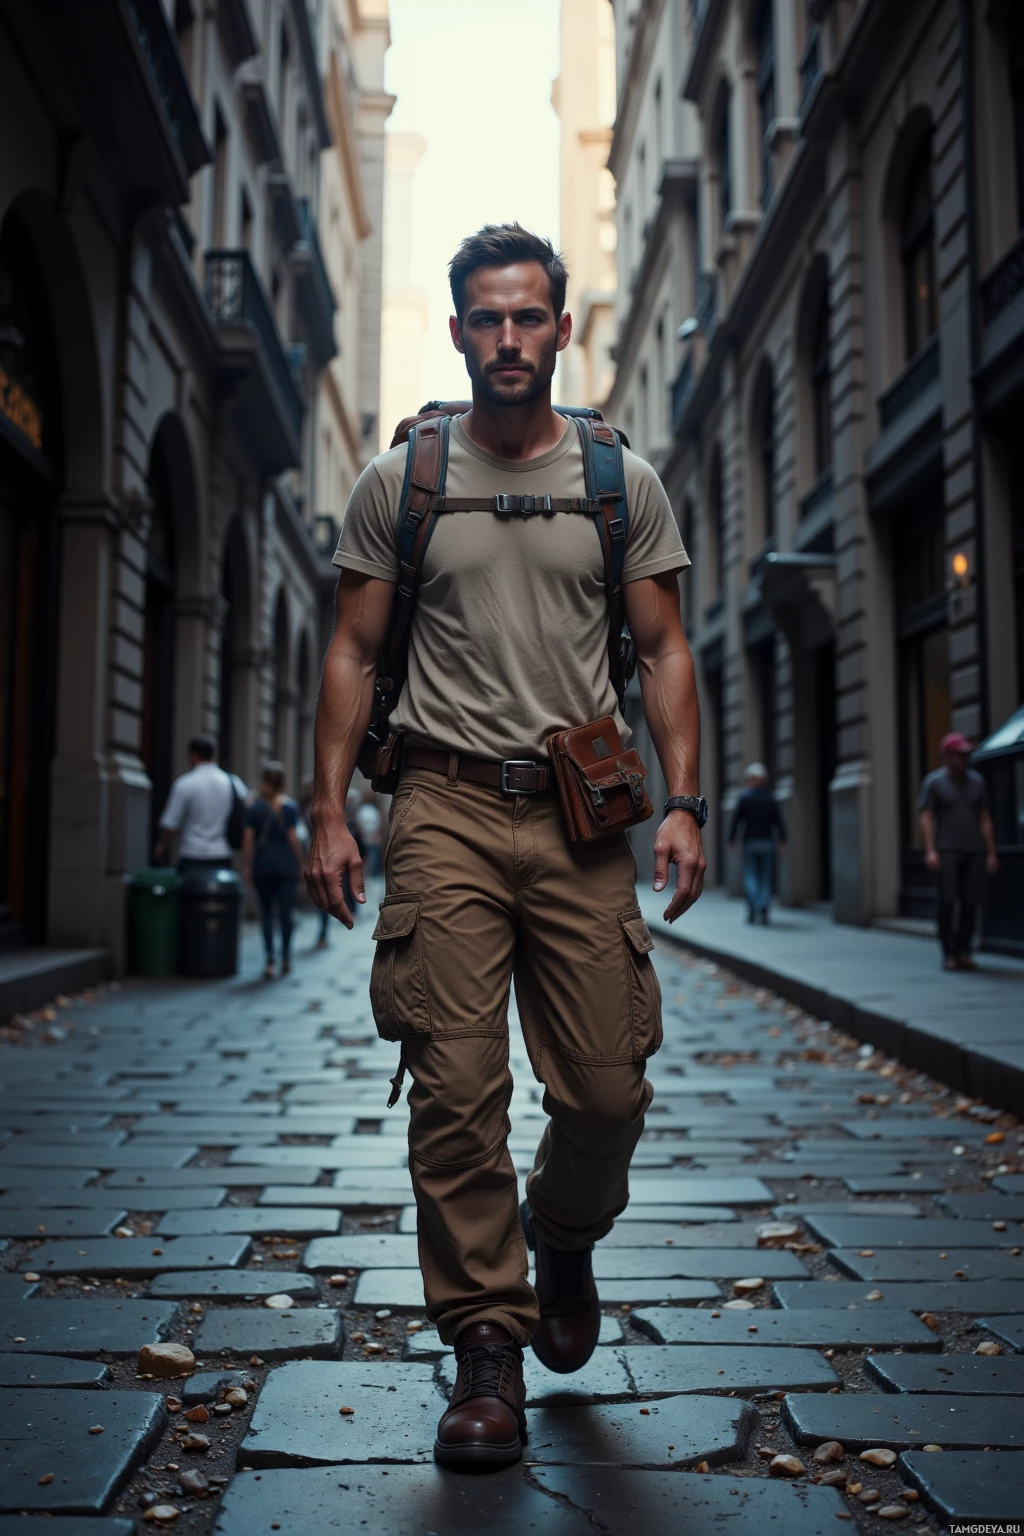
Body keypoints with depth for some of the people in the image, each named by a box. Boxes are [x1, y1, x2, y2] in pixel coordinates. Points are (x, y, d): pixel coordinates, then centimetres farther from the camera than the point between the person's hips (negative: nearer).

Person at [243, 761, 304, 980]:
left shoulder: (255, 807, 1)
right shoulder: (290, 806, -3)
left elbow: (248, 839, -2)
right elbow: (293, 838, -6)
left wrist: (246, 866, 3)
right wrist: (300, 864, 1)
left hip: (263, 864, 1)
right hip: (286, 864, -1)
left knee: (267, 913, 5)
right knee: (285, 912, 6)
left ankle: (270, 961, -5)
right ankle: (285, 958, 15)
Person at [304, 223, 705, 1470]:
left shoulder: (622, 480, 11)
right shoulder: (397, 480, 9)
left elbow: (662, 649, 9)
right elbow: (354, 653, 8)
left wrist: (682, 801, -3)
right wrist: (329, 812, -1)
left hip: (582, 815, 1)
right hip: (448, 810, 0)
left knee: (608, 1090, 2)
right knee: (456, 1088, -3)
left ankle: (565, 1237, 35)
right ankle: (487, 1338, 13)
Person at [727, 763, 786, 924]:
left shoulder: (744, 797, -2)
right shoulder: (771, 798, 4)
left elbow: (736, 819, -5)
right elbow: (779, 821, -1)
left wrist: (731, 839, 1)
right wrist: (782, 841, 0)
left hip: (750, 842, -1)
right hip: (767, 842, 1)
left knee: (750, 875, 4)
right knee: (766, 877, 7)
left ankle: (753, 906, -15)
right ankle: (763, 908, -3)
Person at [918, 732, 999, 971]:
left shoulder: (976, 781, 13)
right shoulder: (934, 782, 2)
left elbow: (985, 820, 14)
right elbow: (926, 819, -4)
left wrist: (991, 853, 7)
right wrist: (930, 851, -15)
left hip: (974, 852, 3)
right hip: (947, 851, -3)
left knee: (970, 903, 0)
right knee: (948, 902, -8)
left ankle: (963, 953, 7)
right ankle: (948, 954, -4)